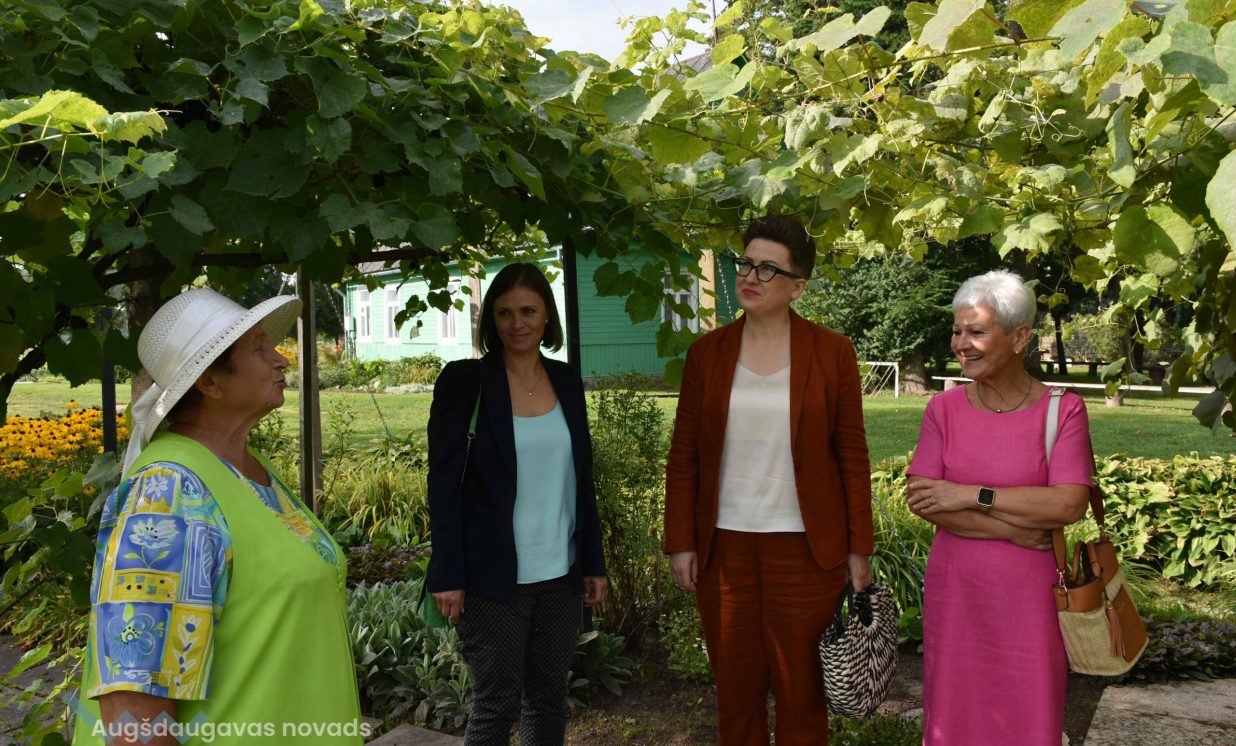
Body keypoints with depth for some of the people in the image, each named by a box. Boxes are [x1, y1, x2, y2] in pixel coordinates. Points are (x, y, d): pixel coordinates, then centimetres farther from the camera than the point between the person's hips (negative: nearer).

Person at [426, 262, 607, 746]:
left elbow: (581, 481, 11)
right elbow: (444, 484, -8)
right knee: (496, 704, 4)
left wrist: (593, 563, 10)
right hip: (493, 579, -4)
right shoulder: (464, 381, -7)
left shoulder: (566, 382, 7)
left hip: (560, 576, 4)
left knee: (549, 697, 12)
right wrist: (447, 575, -12)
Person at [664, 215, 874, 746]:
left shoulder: (831, 353, -2)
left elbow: (852, 456, 0)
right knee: (735, 690, 12)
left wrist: (858, 548, -2)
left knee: (801, 691, 8)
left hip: (804, 547, -2)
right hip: (724, 546, 2)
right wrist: (680, 543, 0)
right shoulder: (707, 353, 3)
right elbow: (683, 456, 4)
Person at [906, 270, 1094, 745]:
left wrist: (971, 495, -18)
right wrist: (1014, 530, -15)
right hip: (955, 591, 2)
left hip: (1030, 597, -2)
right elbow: (921, 501, -9)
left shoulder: (1062, 409, -6)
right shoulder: (944, 408, 0)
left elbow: (1069, 504, -17)